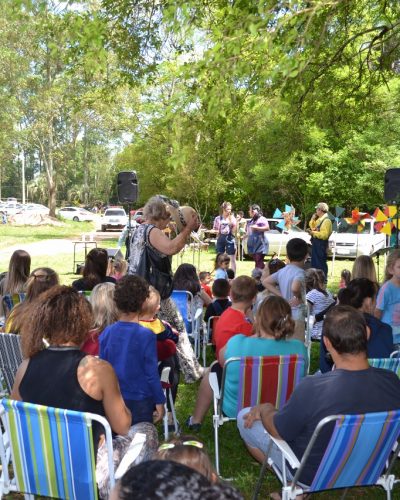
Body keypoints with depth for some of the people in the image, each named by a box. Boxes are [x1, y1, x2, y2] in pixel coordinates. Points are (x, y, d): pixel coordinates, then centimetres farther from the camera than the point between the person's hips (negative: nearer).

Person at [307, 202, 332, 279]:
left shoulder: (326, 221, -17)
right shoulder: (319, 219, 13)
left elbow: (324, 235, -26)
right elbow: (312, 226, 27)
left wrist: (313, 233, -20)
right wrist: (313, 219, 11)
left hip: (321, 244, -10)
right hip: (316, 243, 10)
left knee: (321, 262, -6)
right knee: (314, 262, 17)